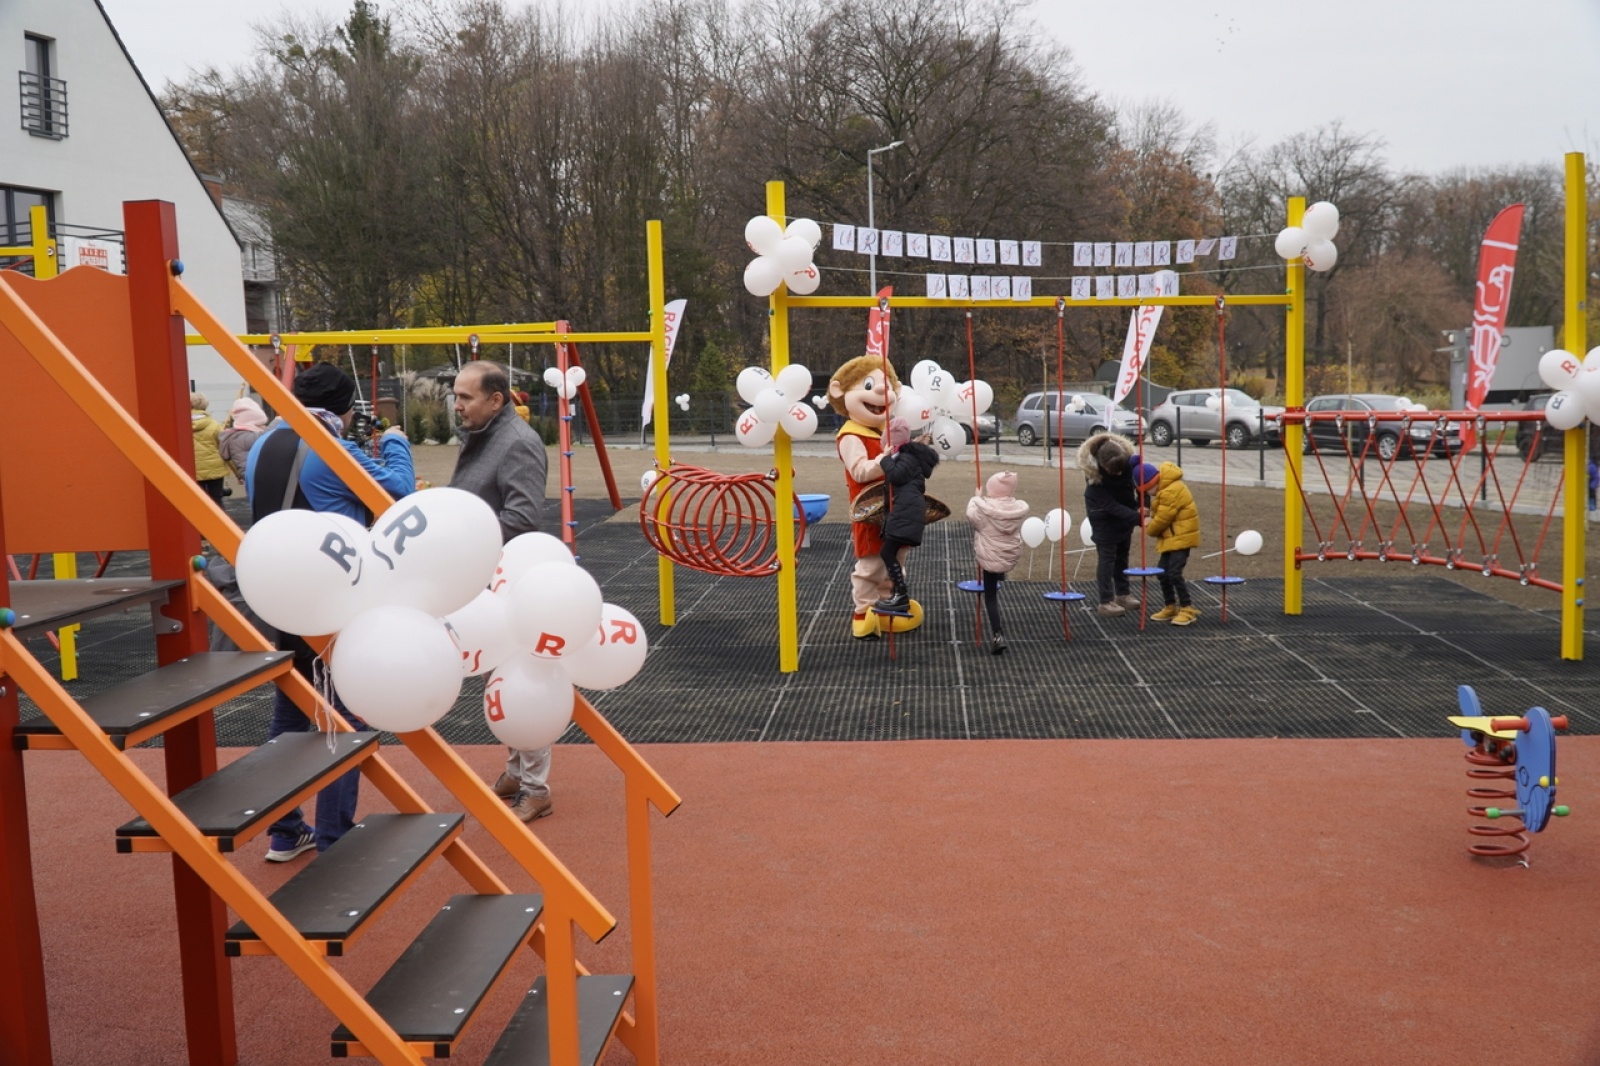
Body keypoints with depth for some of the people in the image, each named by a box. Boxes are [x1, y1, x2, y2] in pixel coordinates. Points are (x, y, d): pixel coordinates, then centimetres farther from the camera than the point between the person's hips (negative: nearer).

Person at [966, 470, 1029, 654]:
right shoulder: (1020, 508, -15)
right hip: (1012, 557, 4)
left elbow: (971, 514, -1)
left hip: (988, 558, -3)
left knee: (990, 595, 13)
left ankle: (997, 634, 7)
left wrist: (977, 498, 16)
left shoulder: (982, 508, -22)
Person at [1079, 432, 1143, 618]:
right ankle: (1106, 602, -2)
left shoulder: (1128, 457, -25)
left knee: (1123, 552, 13)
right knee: (1107, 555, -5)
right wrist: (1138, 519, -37)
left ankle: (1123, 593, 26)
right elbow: (1110, 506, -32)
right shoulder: (1093, 474, -35)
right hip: (1103, 514, -5)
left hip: (1125, 509, 5)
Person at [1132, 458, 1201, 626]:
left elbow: (1162, 519, -19)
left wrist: (1150, 529, -2)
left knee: (1174, 573, -14)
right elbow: (1159, 513, 16)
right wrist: (1151, 521, -4)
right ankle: (1170, 607, 21)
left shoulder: (1171, 492, -23)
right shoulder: (1164, 489, 9)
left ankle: (1187, 609, -4)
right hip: (1171, 538, 10)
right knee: (1163, 572, 10)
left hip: (1181, 537, -10)